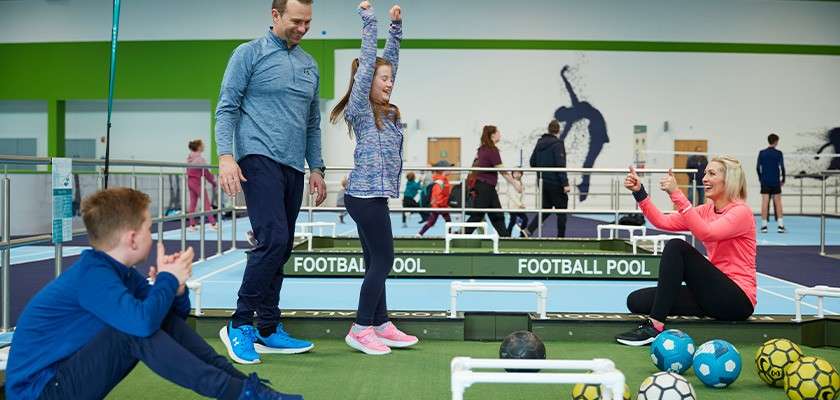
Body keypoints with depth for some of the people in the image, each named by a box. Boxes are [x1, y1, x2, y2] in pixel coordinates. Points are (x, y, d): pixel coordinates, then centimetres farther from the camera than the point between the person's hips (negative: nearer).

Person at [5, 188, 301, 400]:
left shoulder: (118, 271, 4)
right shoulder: (92, 275, -23)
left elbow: (175, 314, 11)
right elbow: (142, 321, -39)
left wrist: (175, 284, -12)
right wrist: (168, 279, -21)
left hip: (69, 370, 9)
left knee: (167, 318, 1)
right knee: (135, 326, -29)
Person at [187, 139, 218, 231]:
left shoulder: (189, 157, 8)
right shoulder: (200, 158, -16)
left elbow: (188, 171, 12)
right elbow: (206, 172, -13)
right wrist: (214, 182, -3)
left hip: (190, 181, 8)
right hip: (198, 182, -8)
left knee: (192, 203, 9)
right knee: (206, 203, -3)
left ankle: (192, 225, 10)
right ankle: (212, 224, -4)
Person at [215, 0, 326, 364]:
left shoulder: (309, 65, 17)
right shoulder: (249, 54, 0)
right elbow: (227, 108, -4)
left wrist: (316, 167, 16)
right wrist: (225, 156, -16)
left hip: (293, 168, 7)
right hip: (259, 159, -6)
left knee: (281, 249, 7)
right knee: (273, 240, -18)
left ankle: (268, 330, 15)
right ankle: (239, 325, -5)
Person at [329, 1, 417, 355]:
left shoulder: (386, 111, 14)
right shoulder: (360, 107, -6)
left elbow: (389, 58, 19)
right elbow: (368, 60, -10)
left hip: (373, 195, 9)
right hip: (366, 195, -9)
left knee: (376, 262, 11)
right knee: (382, 260, -6)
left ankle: (380, 326, 18)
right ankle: (361, 330, 1)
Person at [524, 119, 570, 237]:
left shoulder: (540, 143, 7)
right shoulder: (558, 143, -14)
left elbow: (532, 162, 10)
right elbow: (561, 165, -20)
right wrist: (565, 183, -19)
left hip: (543, 182, 7)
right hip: (555, 183, -6)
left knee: (546, 208, 14)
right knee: (561, 210, 7)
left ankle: (529, 229, -3)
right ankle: (561, 236, 11)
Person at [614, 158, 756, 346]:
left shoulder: (741, 211, -10)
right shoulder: (706, 210, 11)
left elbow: (706, 233, -29)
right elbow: (662, 222, 2)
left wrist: (676, 195, -33)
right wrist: (639, 192, -9)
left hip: (738, 300, -7)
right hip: (714, 295, 7)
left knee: (677, 247, -25)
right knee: (637, 301, -9)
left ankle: (654, 327, -25)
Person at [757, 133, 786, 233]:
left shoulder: (762, 153, 2)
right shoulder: (778, 153, -3)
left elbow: (758, 167, 1)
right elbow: (782, 167, -6)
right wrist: (783, 180, 3)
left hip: (765, 181, 1)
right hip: (775, 182, -1)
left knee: (765, 202, 0)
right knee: (778, 202, 5)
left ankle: (764, 226, -1)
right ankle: (780, 225, 4)